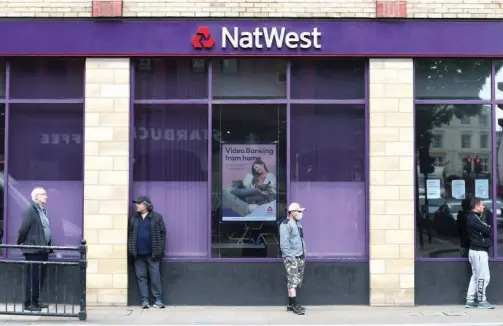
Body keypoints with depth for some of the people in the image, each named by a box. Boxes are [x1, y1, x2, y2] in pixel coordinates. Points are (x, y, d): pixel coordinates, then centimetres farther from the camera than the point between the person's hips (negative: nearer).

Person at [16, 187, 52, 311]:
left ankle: (35, 301, 21)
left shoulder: (43, 211, 15)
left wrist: (49, 246, 13)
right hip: (33, 250, -8)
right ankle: (29, 304, 3)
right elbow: (23, 229, -13)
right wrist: (20, 243, -3)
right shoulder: (30, 210, -11)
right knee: (33, 277, -4)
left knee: (41, 277, 12)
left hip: (43, 250, 8)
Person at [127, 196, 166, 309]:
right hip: (138, 254, 3)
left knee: (155, 276, -1)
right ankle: (145, 300, 10)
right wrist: (130, 249, -1)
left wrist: (160, 250, -6)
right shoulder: (133, 218, 11)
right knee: (141, 277, 5)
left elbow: (162, 233, 0)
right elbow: (129, 233, 10)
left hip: (152, 253, -3)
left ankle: (158, 299, 6)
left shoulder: (157, 217, 1)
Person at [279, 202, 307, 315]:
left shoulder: (298, 224, 18)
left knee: (296, 282, 10)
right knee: (293, 281, -9)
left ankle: (291, 305, 16)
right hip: (291, 258, -9)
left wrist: (303, 254, 15)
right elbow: (284, 242, -17)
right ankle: (295, 305, -9)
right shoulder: (286, 224, -10)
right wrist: (290, 257, -20)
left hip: (300, 257, 9)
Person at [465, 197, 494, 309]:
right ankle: (481, 301, 1)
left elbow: (483, 230, 14)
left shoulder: (472, 217, 16)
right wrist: (490, 227, 2)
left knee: (475, 276, 12)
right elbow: (487, 230, -18)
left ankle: (470, 300, 13)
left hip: (474, 250, 10)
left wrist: (487, 228, -3)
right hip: (479, 251, -10)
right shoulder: (474, 218, -16)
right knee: (483, 277, -4)